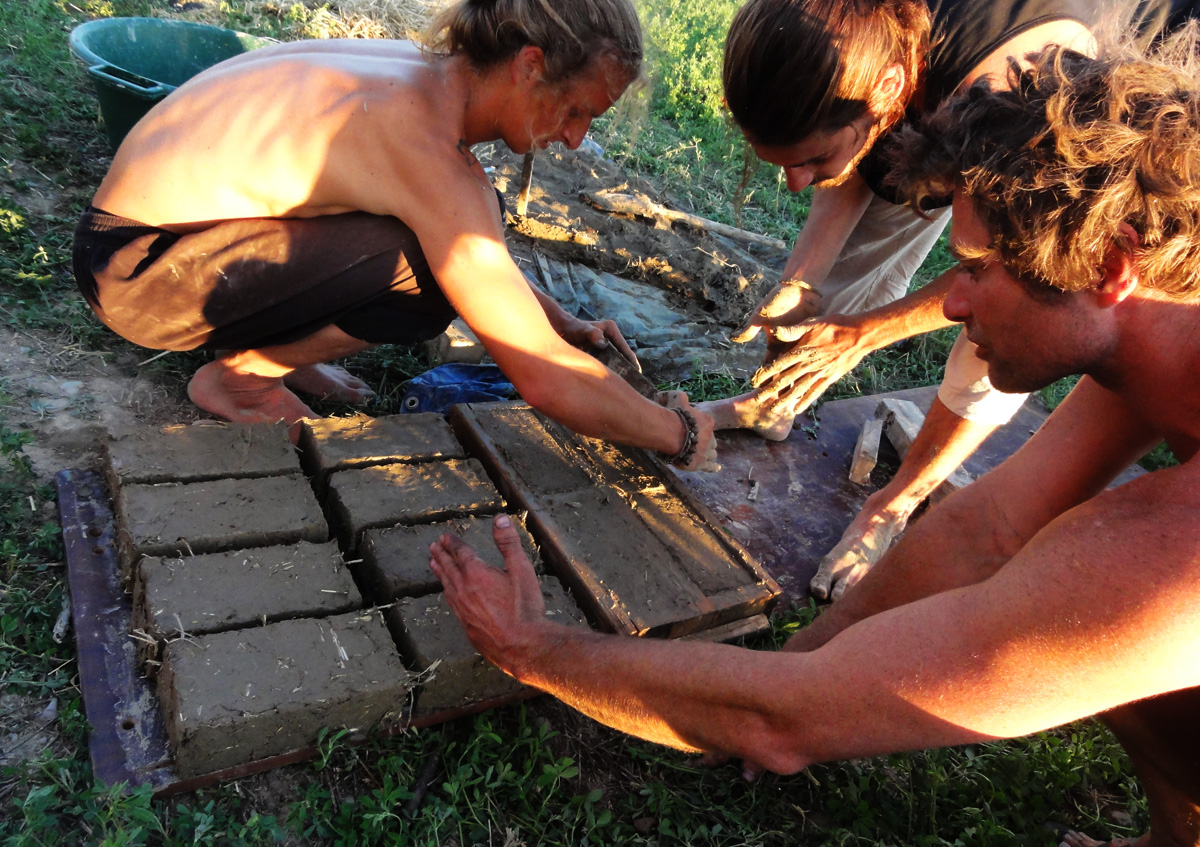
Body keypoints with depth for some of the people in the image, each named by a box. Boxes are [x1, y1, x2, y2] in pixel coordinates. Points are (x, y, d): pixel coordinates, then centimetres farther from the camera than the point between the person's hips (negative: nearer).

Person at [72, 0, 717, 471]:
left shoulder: (429, 73, -3)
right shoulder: (427, 149, -30)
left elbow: (485, 251, 15)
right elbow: (545, 381, -30)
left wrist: (566, 325, 10)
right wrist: (678, 433, -16)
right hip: (134, 269, -8)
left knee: (453, 244, 3)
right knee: (430, 280, -25)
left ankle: (272, 342, 12)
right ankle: (238, 377, -4)